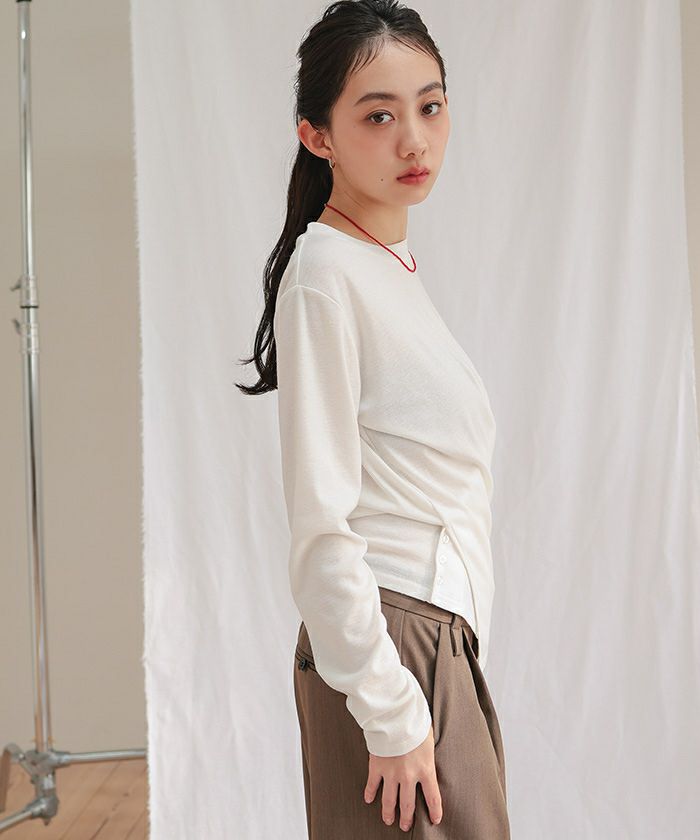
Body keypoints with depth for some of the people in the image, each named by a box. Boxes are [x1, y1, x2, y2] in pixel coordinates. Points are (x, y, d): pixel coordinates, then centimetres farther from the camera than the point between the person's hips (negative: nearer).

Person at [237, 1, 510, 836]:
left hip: (446, 637, 8)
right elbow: (320, 523, -19)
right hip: (390, 639, -8)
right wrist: (389, 712, -19)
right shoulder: (325, 276, -15)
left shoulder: (394, 268, 12)